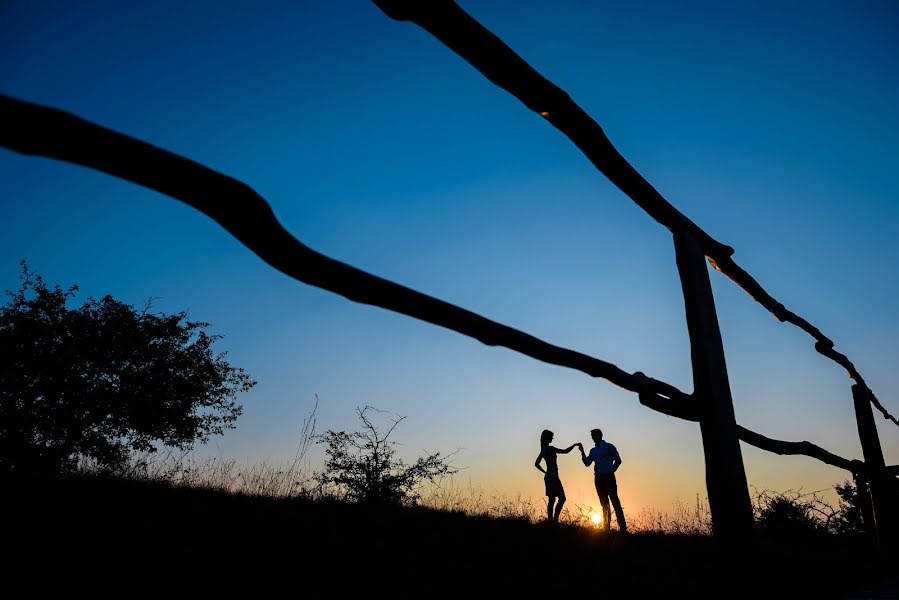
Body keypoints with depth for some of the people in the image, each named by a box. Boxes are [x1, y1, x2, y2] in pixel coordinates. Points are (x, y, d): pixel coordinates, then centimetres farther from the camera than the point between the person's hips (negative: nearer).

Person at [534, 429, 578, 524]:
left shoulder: (543, 450, 12)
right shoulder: (550, 448, -14)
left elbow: (536, 464, 19)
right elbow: (565, 451, -14)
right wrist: (574, 445, -2)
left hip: (548, 476, 9)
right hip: (553, 476, -9)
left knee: (551, 500, 11)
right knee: (562, 498, -8)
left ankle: (550, 520, 10)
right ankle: (555, 519, -15)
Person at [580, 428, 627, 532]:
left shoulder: (609, 447, 1)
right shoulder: (593, 450, 15)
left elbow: (618, 460, 1)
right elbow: (587, 463, 9)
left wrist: (611, 471, -5)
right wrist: (582, 451, 0)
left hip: (609, 477, -6)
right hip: (598, 478, 6)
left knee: (615, 502, -9)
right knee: (604, 504, 9)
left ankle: (622, 528, -9)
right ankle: (606, 527, 12)